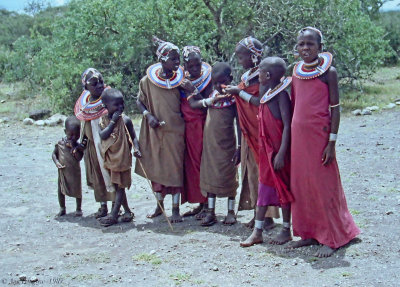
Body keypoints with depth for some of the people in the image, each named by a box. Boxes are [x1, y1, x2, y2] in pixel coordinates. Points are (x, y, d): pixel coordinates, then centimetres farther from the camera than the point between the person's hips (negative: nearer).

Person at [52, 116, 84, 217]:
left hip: (74, 172, -2)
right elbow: (54, 154, 3)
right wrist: (57, 162, -14)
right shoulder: (60, 143, -6)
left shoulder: (78, 146, -10)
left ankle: (78, 208, 23)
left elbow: (79, 158, -22)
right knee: (61, 190, 10)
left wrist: (73, 147, -25)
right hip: (63, 171, 2)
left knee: (77, 190, 7)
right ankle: (62, 208, 26)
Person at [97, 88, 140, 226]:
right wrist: (113, 121, -18)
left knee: (120, 186, 0)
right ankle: (127, 211, 26)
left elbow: (133, 137, -3)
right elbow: (103, 135, -15)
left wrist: (136, 148, -20)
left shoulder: (125, 120, -8)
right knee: (116, 186, 13)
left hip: (122, 157, -5)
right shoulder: (103, 120, 0)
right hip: (110, 158, 5)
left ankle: (114, 215, 3)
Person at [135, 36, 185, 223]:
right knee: (155, 168, 9)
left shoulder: (179, 80, 1)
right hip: (155, 131, 0)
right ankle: (159, 206, 25)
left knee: (175, 168, -1)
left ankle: (175, 209, 7)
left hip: (175, 131, 0)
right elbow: (140, 102, 5)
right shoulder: (147, 81, -3)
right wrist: (148, 115, -10)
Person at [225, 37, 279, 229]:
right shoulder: (247, 76, 14)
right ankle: (257, 213, 17)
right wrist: (233, 93, 9)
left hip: (261, 130, -8)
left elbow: (260, 102, -22)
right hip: (248, 132, 8)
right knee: (251, 169, 9)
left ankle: (268, 216, 3)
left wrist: (239, 92, -15)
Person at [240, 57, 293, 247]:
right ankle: (257, 231, 14)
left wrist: (281, 153, -24)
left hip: (279, 149, -8)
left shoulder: (281, 95, -15)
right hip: (266, 148, 8)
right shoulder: (266, 94, 9)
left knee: (282, 188, 3)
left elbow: (287, 126, -20)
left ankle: (286, 230, 16)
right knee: (264, 187, 9)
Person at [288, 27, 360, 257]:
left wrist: (332, 142, -13)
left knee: (323, 185, -1)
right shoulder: (296, 72, 9)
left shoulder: (329, 72, -6)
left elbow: (335, 109, -8)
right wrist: (290, 138, 12)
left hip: (320, 134, -6)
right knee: (300, 184, 9)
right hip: (299, 134, 6)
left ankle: (331, 238, 8)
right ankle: (309, 233, 20)